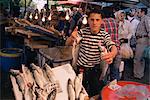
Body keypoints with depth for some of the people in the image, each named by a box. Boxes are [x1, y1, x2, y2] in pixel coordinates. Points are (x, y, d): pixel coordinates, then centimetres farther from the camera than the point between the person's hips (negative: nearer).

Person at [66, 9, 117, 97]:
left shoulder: (104, 35, -9)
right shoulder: (83, 32, -9)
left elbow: (114, 48, -24)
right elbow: (68, 44, -11)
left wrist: (112, 54, -49)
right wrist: (72, 37, -36)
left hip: (96, 68, 1)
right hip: (82, 67, -1)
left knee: (96, 91, 12)